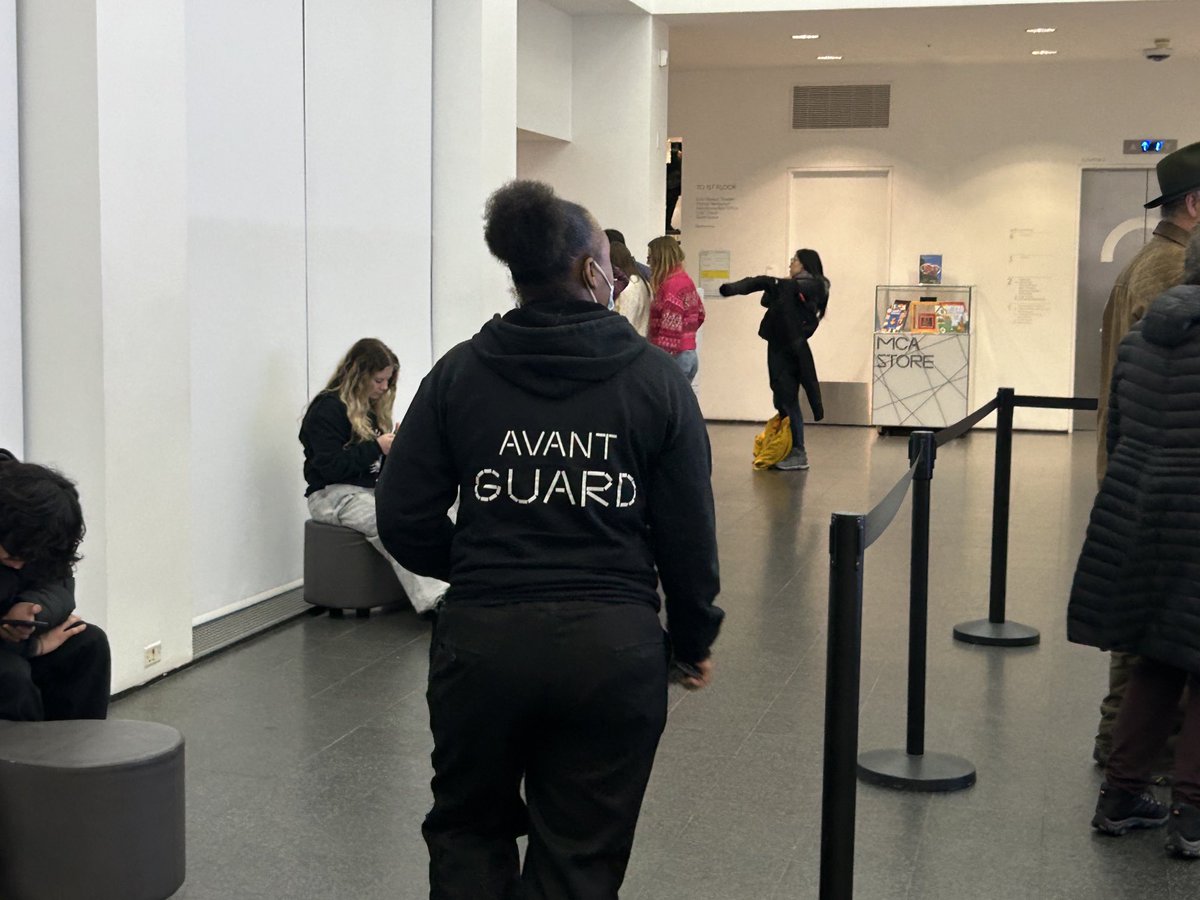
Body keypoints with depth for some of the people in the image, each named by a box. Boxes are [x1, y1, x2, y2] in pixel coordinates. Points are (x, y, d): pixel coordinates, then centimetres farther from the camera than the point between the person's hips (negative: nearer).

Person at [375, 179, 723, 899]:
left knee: (469, 833, 22)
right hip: (614, 646, -1)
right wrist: (693, 637, 14)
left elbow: (405, 521, 0)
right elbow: (689, 531, -1)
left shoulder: (459, 374, 1)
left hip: (481, 641, 1)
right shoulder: (655, 380, -2)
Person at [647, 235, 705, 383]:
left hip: (674, 356, -10)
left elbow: (670, 329, -22)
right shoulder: (685, 279, 13)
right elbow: (699, 314, 23)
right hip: (689, 354, 10)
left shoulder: (671, 285, -17)